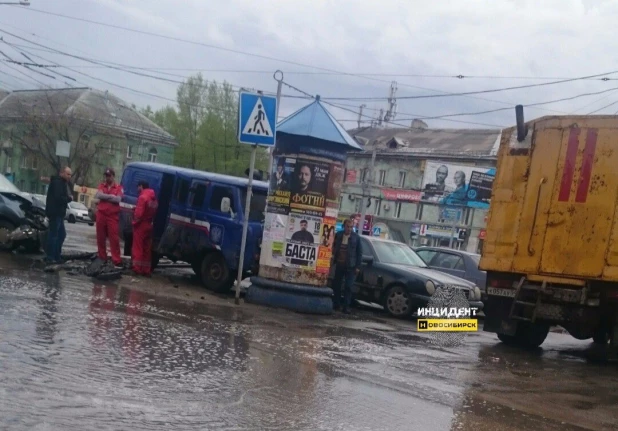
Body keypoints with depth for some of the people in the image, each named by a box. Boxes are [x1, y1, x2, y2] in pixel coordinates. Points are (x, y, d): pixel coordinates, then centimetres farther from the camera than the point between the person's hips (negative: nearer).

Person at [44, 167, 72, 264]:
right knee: (53, 234, -7)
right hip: (55, 212, -11)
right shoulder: (57, 182, -14)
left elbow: (67, 194, 15)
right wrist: (69, 198, -10)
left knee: (61, 234, 14)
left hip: (59, 213, 11)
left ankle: (56, 256, 19)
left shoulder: (64, 183, 18)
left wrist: (69, 198, -5)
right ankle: (49, 257, -3)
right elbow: (58, 198, -24)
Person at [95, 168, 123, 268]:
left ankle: (117, 260, -8)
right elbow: (98, 195, -8)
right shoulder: (101, 186, 11)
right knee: (100, 238, 8)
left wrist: (104, 197, -7)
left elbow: (118, 199, -12)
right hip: (101, 214, 3)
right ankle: (102, 258, 20)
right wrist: (111, 196, -9)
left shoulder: (119, 187, 3)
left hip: (113, 216, -3)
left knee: (114, 239, -6)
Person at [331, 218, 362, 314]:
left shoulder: (356, 237, -5)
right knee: (336, 285, 9)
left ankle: (346, 307, -1)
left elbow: (359, 252, -2)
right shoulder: (338, 235, 3)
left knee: (348, 287, -4)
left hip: (350, 266, -3)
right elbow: (334, 248, 11)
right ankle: (336, 304, 22)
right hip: (339, 264, 3)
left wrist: (358, 266, -6)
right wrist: (333, 260, 5)